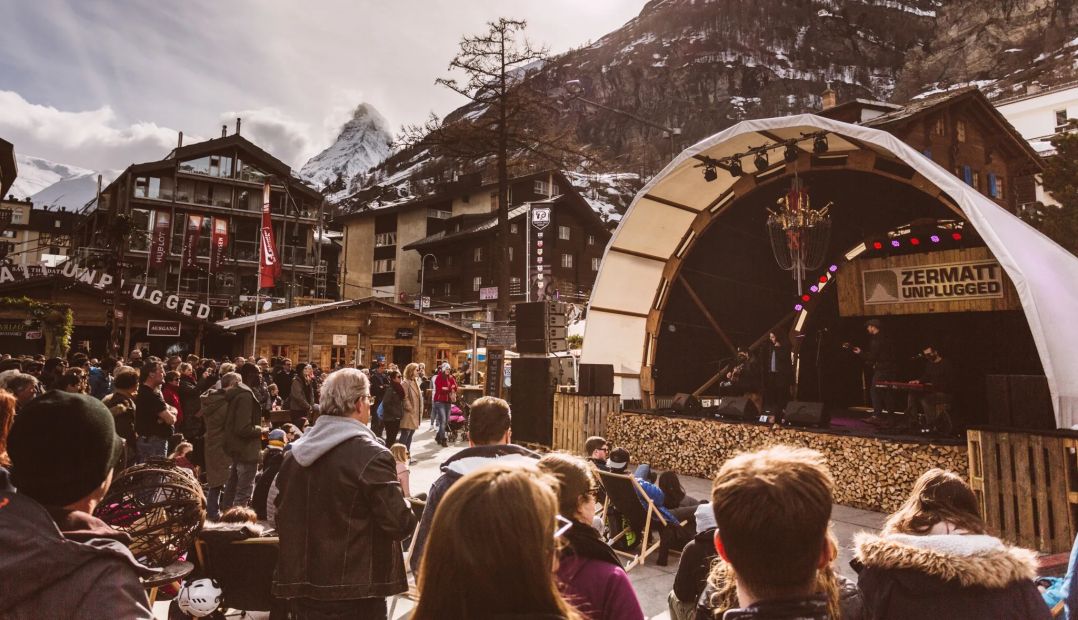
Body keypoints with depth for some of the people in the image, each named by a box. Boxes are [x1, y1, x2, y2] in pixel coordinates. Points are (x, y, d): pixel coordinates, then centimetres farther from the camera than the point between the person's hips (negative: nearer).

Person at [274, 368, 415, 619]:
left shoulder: (295, 453, 3)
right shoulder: (371, 455, -20)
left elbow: (284, 515, 12)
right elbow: (399, 523, -19)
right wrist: (412, 507, 2)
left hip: (303, 585, 7)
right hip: (354, 592, -7)